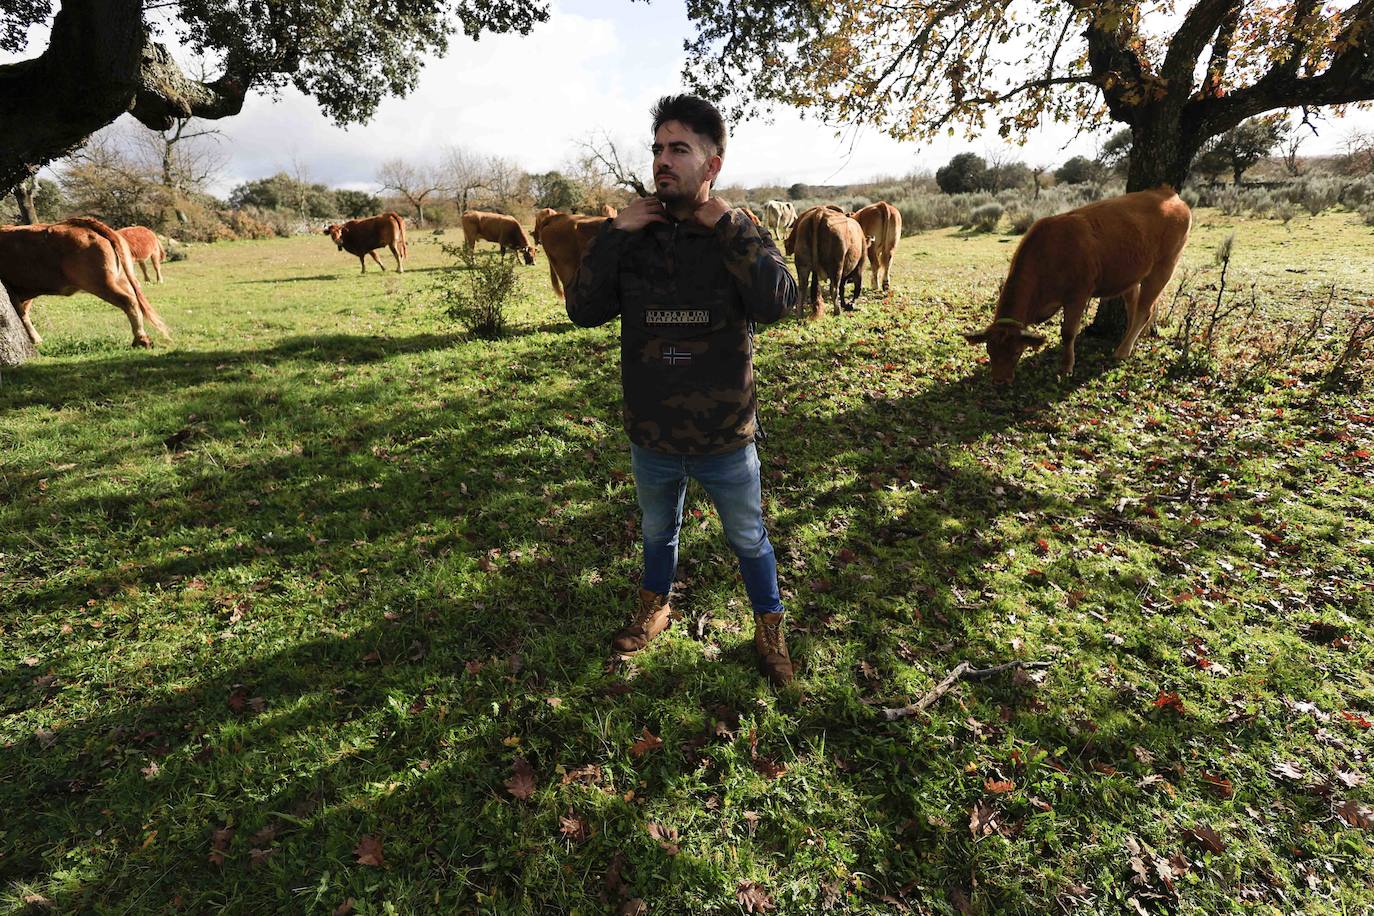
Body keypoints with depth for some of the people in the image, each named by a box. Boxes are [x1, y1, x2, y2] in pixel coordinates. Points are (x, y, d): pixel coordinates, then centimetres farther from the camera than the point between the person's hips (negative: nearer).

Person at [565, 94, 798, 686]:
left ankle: (769, 627, 43)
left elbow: (778, 302, -25)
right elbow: (584, 310, -9)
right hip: (651, 439, 2)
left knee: (748, 540, 17)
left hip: (726, 441, -2)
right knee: (657, 532, 25)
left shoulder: (741, 235, -7)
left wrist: (726, 225, -24)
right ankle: (654, 608, 52)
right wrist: (613, 233, -16)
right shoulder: (634, 237, -2)